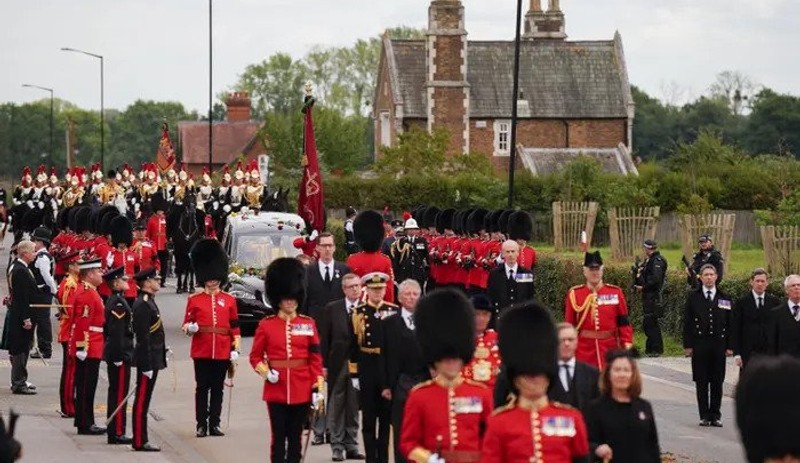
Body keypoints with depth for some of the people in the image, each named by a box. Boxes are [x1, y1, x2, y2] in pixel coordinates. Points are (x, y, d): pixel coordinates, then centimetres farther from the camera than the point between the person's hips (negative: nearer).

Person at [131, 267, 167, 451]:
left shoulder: (148, 301, 14)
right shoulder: (143, 304, -18)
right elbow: (143, 337, -21)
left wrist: (163, 351, 21)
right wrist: (147, 365, -22)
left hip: (153, 358, 10)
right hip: (148, 360, -10)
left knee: (144, 400, 13)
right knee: (142, 401, -5)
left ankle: (142, 439, 18)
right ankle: (140, 442, -2)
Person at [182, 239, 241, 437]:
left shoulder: (229, 300, 7)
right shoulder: (194, 300, 4)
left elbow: (235, 327, 8)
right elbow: (187, 324, 7)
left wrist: (236, 348, 0)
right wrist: (189, 328, -16)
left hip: (222, 352, 1)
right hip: (201, 352, -1)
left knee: (218, 388, 5)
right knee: (202, 388, 1)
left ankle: (214, 424, 11)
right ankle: (201, 424, 6)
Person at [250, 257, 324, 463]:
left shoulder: (308, 324, 4)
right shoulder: (266, 325, 1)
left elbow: (316, 358, 4)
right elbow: (255, 356, 5)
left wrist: (318, 388, -1)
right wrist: (266, 372, -14)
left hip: (301, 390, 1)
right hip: (276, 390, -1)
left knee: (295, 437, 7)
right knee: (279, 438, 0)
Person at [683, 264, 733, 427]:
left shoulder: (725, 299, 8)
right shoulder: (693, 297, 4)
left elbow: (730, 324, 8)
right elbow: (687, 322, 3)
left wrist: (730, 346, 1)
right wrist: (688, 345, -3)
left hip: (719, 345, 1)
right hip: (699, 345, -1)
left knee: (717, 382, 3)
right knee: (701, 382, 2)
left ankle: (715, 415, 10)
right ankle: (704, 415, 8)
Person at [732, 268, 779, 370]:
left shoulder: (774, 302, 7)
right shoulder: (741, 302, 1)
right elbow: (735, 330, 0)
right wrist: (737, 354, -6)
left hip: (769, 352, 1)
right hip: (748, 353, -1)